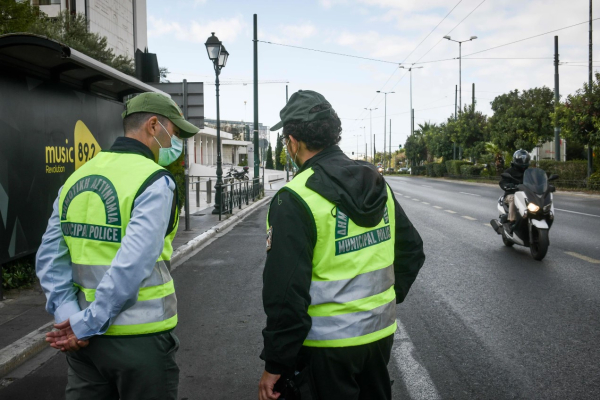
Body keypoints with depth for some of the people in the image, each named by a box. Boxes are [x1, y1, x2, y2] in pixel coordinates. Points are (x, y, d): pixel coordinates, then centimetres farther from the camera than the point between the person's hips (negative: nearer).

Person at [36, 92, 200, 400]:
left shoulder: (77, 178, 6)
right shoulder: (156, 182, -15)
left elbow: (49, 258, 1)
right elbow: (133, 265, -23)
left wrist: (69, 316, -5)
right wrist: (86, 325, -15)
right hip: (140, 339, -6)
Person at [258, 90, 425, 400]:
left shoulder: (294, 200, -19)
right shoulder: (378, 184, 2)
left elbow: (285, 291, -21)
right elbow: (412, 250, 10)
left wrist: (276, 364, -12)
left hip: (329, 343, -6)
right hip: (380, 332, 7)